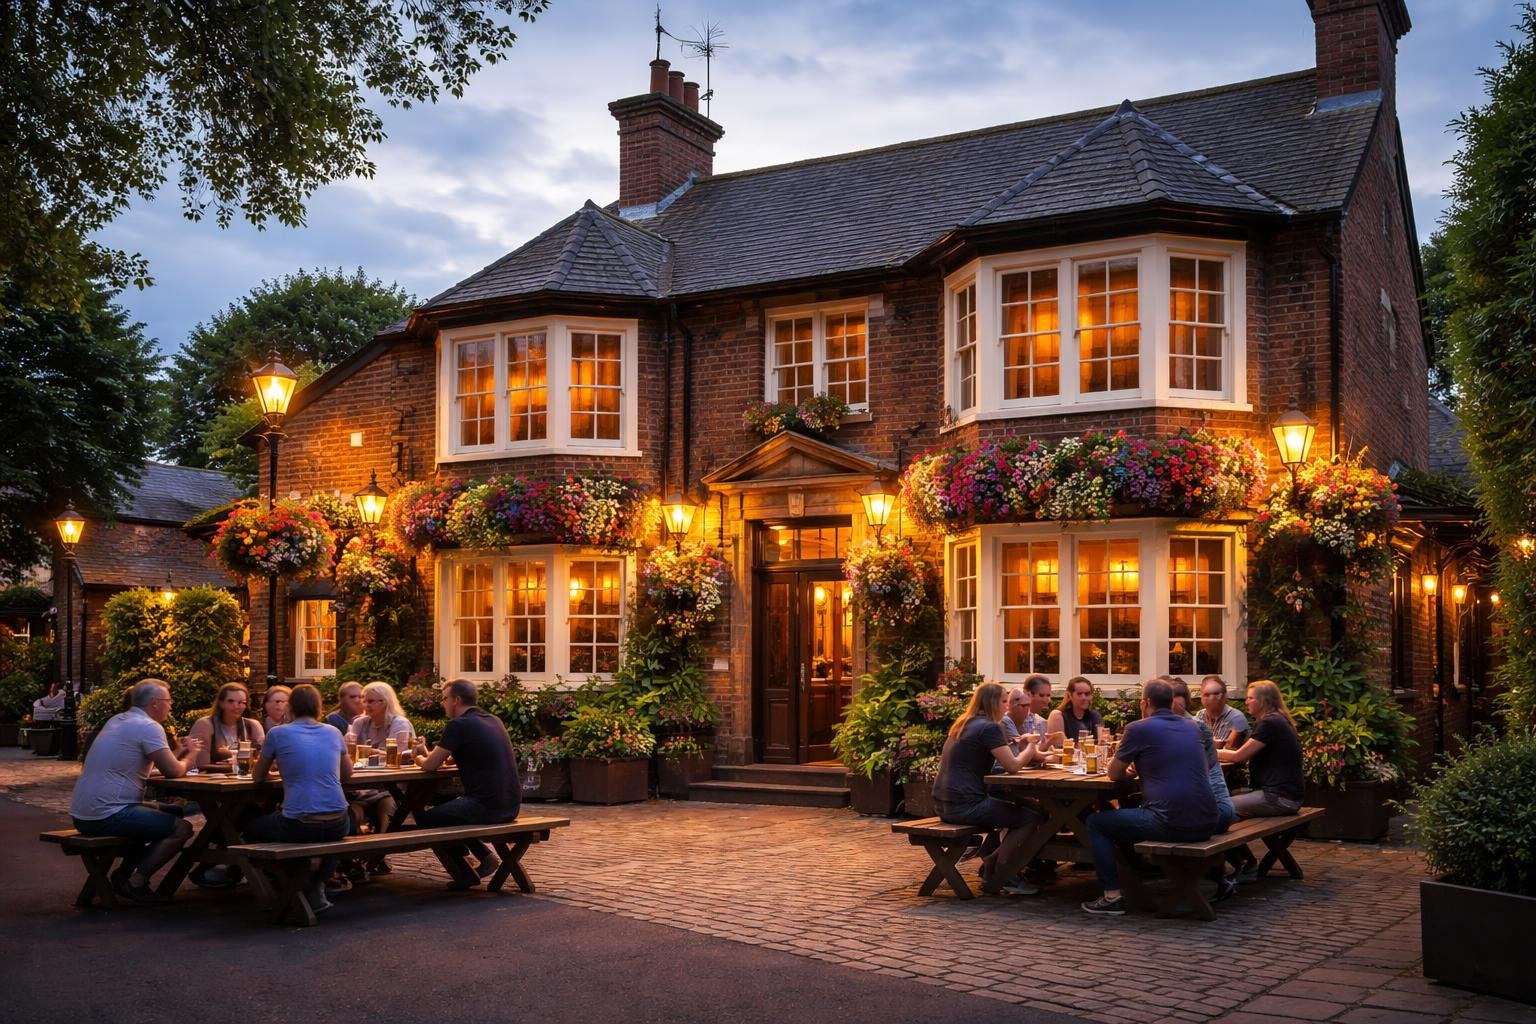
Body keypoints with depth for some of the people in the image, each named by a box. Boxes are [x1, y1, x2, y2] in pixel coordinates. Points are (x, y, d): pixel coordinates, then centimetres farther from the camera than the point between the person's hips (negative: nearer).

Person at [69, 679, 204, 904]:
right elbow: (174, 771, -13)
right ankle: (136, 883, -5)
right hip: (108, 815, -10)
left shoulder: (116, 721, 17)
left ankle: (123, 873, 20)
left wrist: (184, 753, 16)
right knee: (181, 828, -7)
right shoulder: (149, 727, -12)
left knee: (161, 813, 27)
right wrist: (190, 755, 7)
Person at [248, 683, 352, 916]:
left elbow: (258, 776, 13)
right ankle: (316, 887, 28)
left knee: (251, 828, 27)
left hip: (298, 826, -3)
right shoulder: (333, 733, 9)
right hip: (338, 825, 3)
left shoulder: (278, 734, 1)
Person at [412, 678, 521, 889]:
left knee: (426, 819, 11)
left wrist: (418, 757, 17)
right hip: (511, 806, 8)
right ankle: (486, 856, 19)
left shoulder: (459, 725, -10)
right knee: (449, 807, 30)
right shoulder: (494, 721, 14)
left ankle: (465, 875, 12)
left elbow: (430, 765, -6)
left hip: (487, 807, -8)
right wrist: (427, 755, 22)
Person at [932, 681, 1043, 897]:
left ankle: (991, 863, 23)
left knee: (1015, 810, 24)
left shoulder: (962, 724, 16)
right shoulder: (988, 727, -12)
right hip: (965, 806, -10)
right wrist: (1031, 746, 7)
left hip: (944, 805, 10)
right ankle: (995, 878, 4)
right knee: (1031, 816, -1)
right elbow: (1013, 766, -11)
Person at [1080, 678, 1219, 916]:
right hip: (1206, 824, 7)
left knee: (1095, 823, 11)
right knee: (1137, 810, 35)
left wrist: (1129, 770, 28)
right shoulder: (1191, 727, 17)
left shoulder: (1138, 729, -2)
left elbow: (1114, 774, 8)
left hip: (1169, 824, -7)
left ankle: (1113, 896, 5)